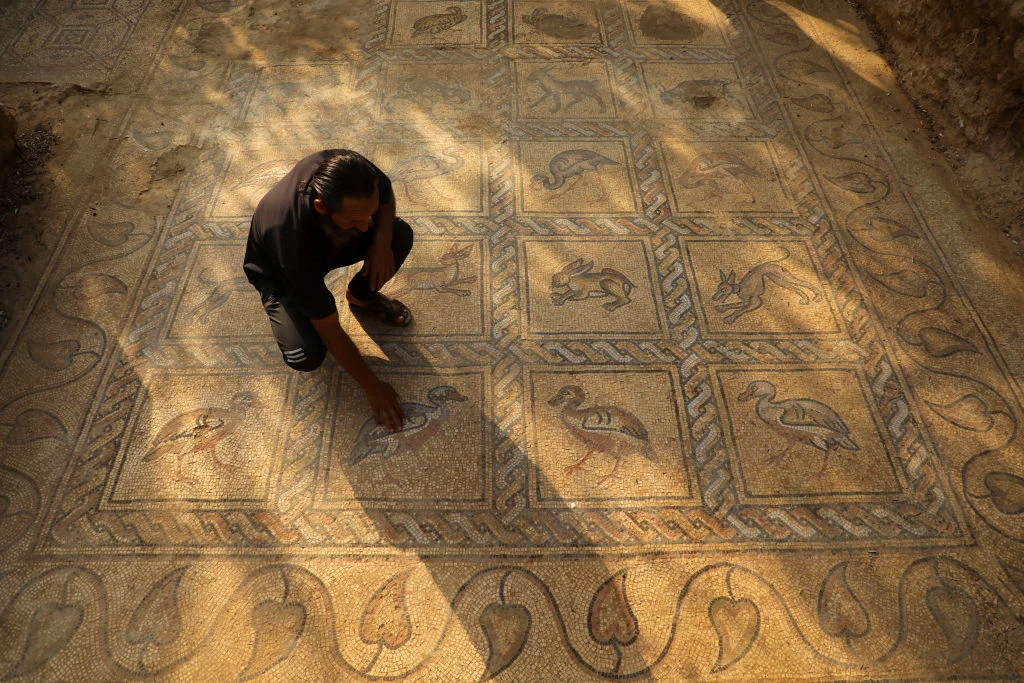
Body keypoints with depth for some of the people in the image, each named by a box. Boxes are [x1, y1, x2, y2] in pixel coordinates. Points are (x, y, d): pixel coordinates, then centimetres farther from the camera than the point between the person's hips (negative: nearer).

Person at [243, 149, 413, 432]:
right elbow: (330, 332, -34)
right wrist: (373, 387, -26)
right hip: (278, 273, -5)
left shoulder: (345, 166, -34)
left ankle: (361, 296, 8)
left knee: (401, 234, -21)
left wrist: (382, 240, -28)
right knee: (307, 356, -28)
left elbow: (386, 191, -8)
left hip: (331, 239, 5)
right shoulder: (296, 247, -44)